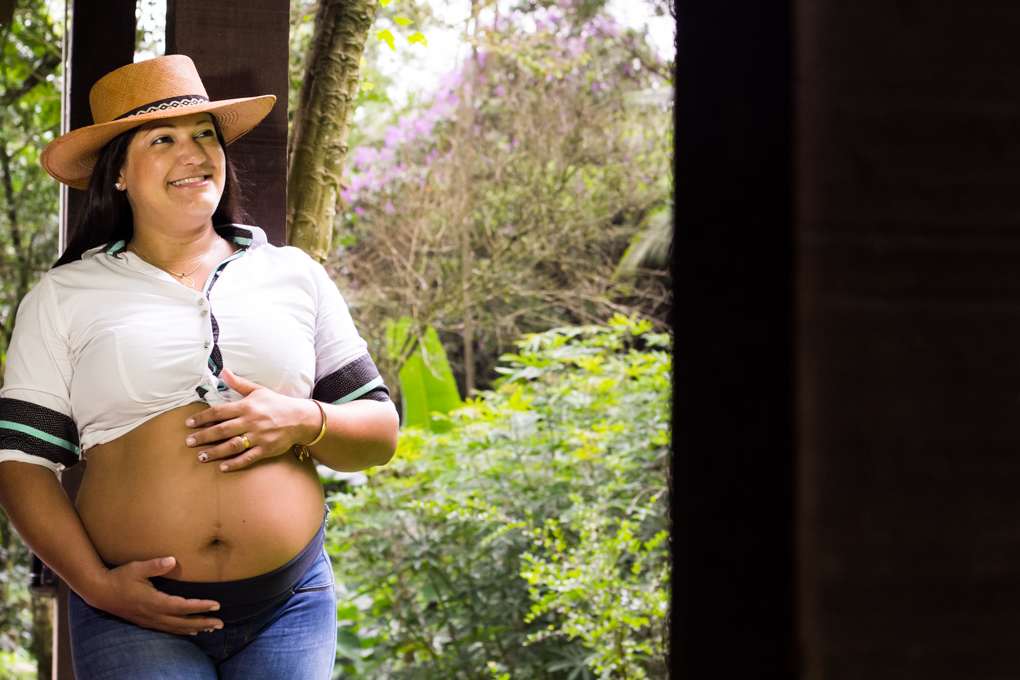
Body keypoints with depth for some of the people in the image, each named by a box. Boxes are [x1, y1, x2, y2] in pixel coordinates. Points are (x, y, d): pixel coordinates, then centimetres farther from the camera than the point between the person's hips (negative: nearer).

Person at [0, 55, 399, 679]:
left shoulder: (295, 276, 10)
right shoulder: (64, 297, 6)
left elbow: (381, 432, 11)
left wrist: (306, 424, -10)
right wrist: (96, 585, -9)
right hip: (139, 616, -1)